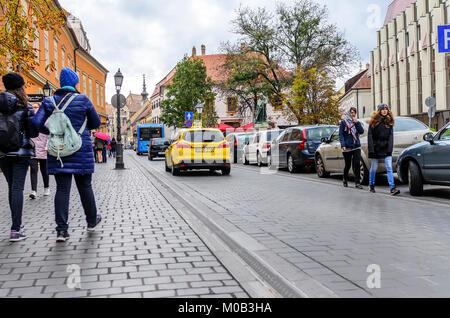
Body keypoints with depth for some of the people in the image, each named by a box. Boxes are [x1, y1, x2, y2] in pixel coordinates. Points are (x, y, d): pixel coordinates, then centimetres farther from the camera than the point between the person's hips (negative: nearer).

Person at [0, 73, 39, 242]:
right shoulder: (25, 106, -6)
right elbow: (33, 132, -7)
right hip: (21, 151, -4)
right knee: (18, 187, -4)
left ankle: (17, 223, 26)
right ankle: (15, 230, -10)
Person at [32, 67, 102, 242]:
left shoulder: (49, 102, 2)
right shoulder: (83, 100, -5)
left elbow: (36, 123, -8)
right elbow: (96, 123, 4)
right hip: (81, 151, -2)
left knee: (62, 189, 3)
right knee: (85, 186, 12)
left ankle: (61, 229, -2)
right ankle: (92, 221, 29)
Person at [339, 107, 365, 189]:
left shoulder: (357, 122, 13)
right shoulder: (343, 122, 2)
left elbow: (361, 131, 1)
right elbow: (341, 134, -2)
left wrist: (357, 123, -7)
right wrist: (343, 145, -12)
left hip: (356, 146, 3)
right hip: (347, 147, -2)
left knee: (357, 164, -8)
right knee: (348, 165, 5)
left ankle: (357, 183, -6)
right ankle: (345, 180, 28)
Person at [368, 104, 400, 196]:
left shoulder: (389, 122, 8)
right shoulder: (373, 122, 0)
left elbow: (391, 136, 5)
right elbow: (370, 136, -3)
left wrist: (390, 149, -6)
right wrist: (371, 150, -11)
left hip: (386, 149, 2)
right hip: (376, 148, -2)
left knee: (389, 168, -8)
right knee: (374, 168, 9)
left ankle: (392, 188, -12)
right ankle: (371, 185, 28)